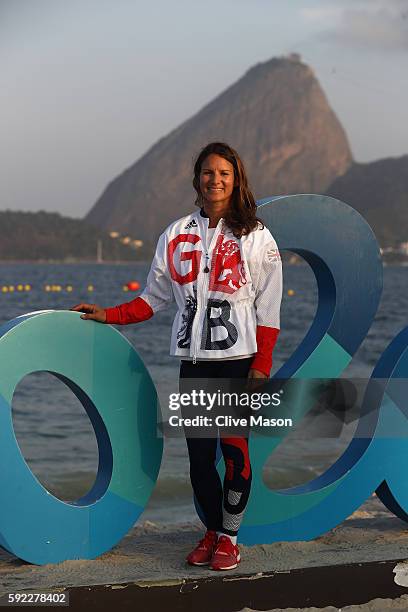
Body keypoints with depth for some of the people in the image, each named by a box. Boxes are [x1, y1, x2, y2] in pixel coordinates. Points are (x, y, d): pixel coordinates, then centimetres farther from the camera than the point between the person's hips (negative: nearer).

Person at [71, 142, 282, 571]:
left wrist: (262, 365, -8)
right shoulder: (177, 235, 10)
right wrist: (108, 315, 6)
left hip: (238, 357, -3)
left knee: (234, 447, -4)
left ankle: (229, 537, 11)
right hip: (193, 359, 3)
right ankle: (212, 531, 21)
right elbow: (154, 297, 15)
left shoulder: (255, 236, 1)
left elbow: (268, 308, -1)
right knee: (198, 452, 4)